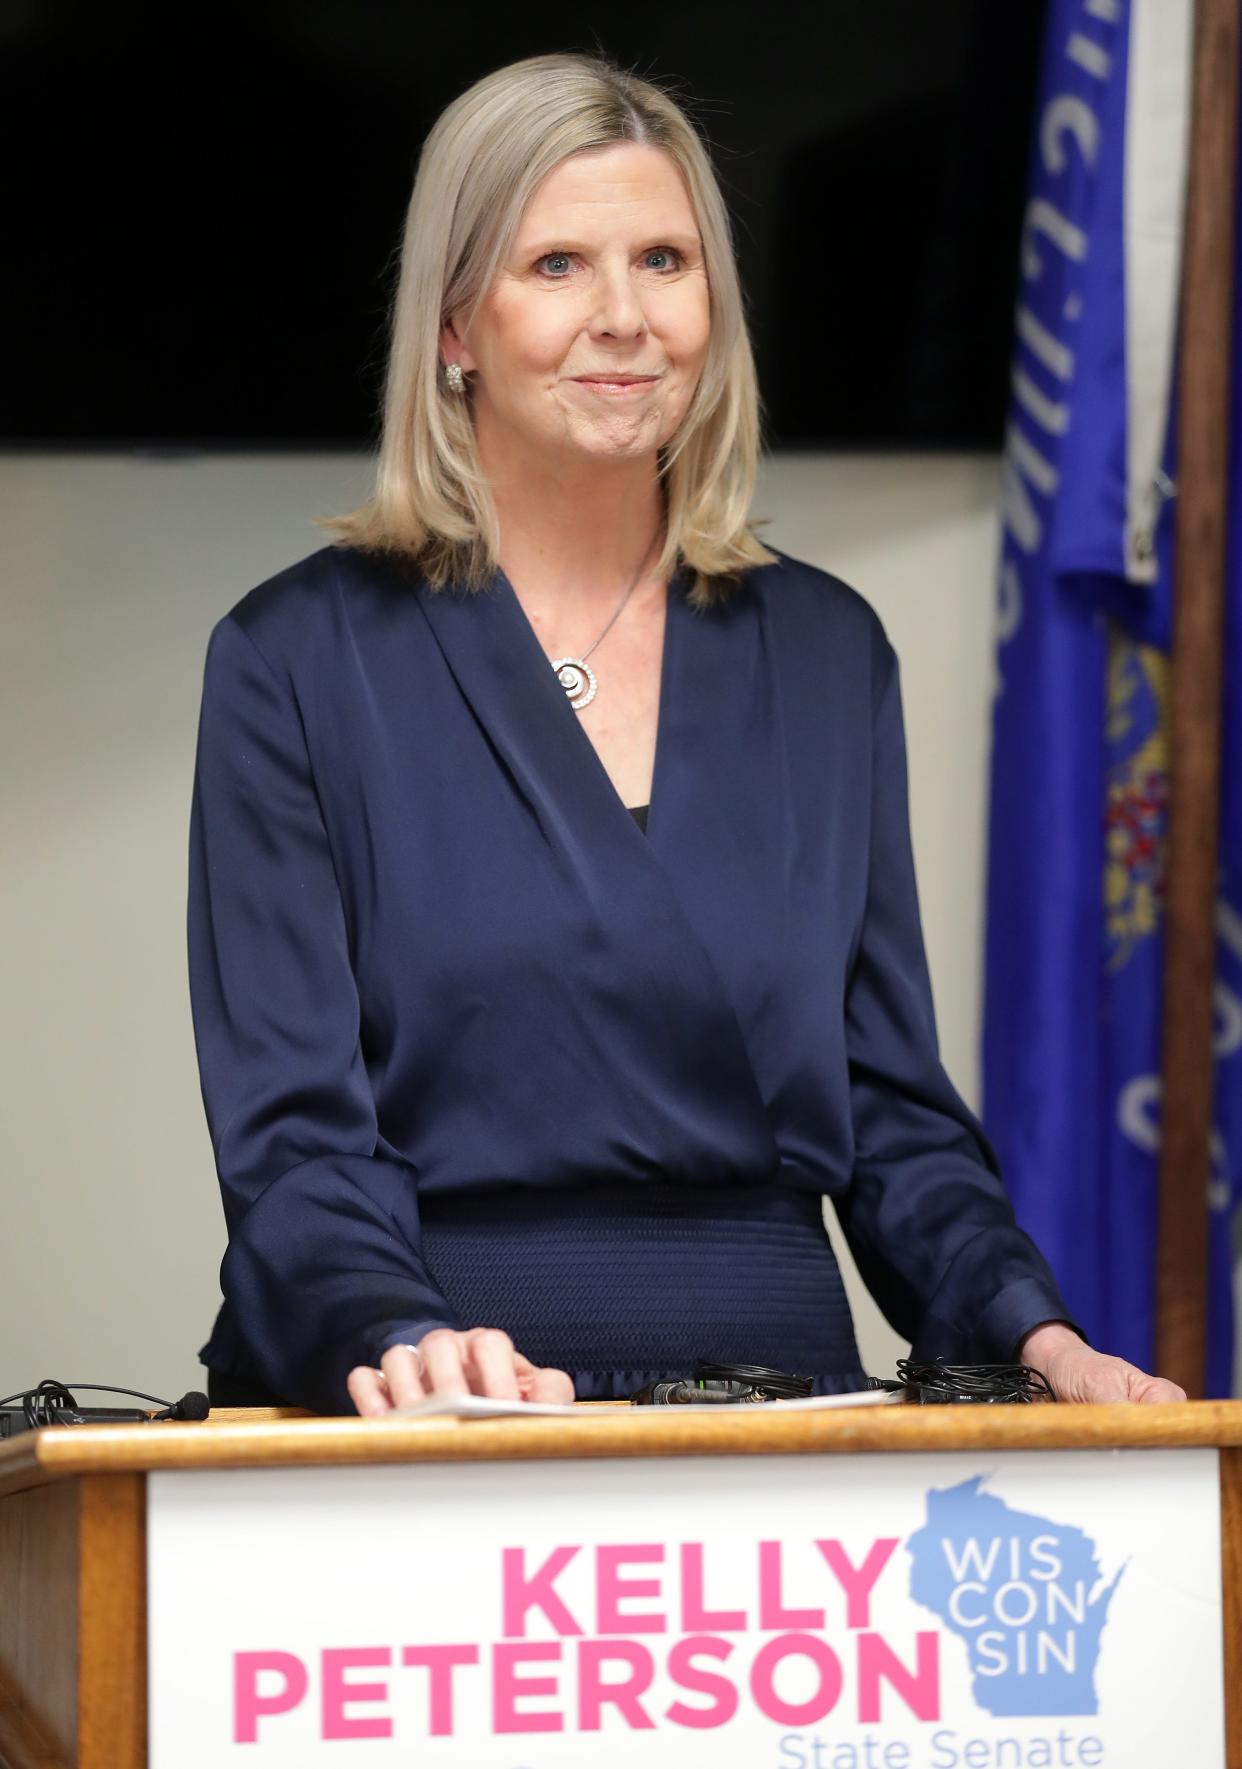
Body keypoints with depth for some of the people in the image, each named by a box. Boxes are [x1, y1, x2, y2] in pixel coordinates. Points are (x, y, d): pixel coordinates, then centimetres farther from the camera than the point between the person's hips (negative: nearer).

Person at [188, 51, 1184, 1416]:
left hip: (779, 1418, 3)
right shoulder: (300, 659, 5)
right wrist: (400, 1342, -21)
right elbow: (289, 1131, -2)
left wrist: (1036, 1335, -1)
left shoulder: (825, 654, 16)